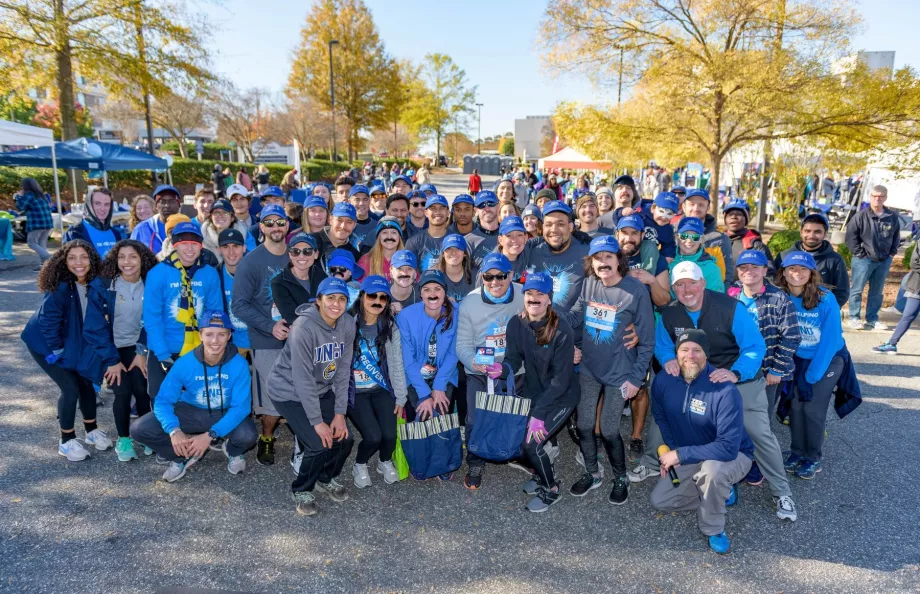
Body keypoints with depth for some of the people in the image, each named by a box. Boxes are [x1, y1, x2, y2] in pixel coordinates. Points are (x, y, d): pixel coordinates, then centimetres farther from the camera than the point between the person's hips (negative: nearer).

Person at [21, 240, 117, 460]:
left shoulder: (95, 284, -15)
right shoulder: (59, 287, -29)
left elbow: (98, 322, -10)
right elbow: (48, 321, -23)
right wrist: (57, 350, -14)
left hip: (74, 342, 5)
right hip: (45, 343, -5)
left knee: (86, 382, 6)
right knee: (70, 388, -9)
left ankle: (92, 431, 27)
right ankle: (67, 440, 9)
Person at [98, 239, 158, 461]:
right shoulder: (106, 284, -13)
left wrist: (142, 352, -6)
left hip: (138, 346, 1)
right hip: (113, 347, -1)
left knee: (141, 389, -10)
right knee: (123, 391, -12)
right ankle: (123, 439, 8)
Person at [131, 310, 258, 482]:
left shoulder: (239, 364, -23)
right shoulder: (184, 363, -19)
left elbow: (241, 406, -23)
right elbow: (163, 400, -15)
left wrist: (210, 435, -35)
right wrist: (174, 430, -35)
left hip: (226, 414, -1)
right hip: (191, 411, 2)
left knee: (247, 435, -34)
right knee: (139, 429, -18)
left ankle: (233, 451, 6)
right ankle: (185, 454, 6)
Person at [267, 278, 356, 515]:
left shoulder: (348, 324, -11)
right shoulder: (304, 328, -28)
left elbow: (343, 370, -6)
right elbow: (302, 379, -26)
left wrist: (339, 413, -9)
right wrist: (317, 422, -23)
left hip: (322, 390, 6)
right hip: (290, 391, -6)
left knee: (344, 439, -2)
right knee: (319, 445, -16)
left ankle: (327, 478, 30)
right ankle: (301, 490, 14)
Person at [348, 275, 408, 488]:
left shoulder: (390, 327, 1)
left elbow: (396, 364, 3)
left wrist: (400, 398, 2)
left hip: (382, 389, 3)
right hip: (355, 391, -3)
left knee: (390, 434, -12)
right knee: (373, 436, -17)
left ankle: (385, 462, 24)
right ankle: (360, 465, 18)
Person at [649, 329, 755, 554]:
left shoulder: (725, 390, -33)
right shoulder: (663, 381, -15)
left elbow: (728, 447, -37)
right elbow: (661, 417, 6)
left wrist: (680, 455, -32)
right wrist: (670, 452, -4)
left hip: (733, 456, -6)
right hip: (688, 458, 6)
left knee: (711, 468, -39)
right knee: (659, 500, 2)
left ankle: (713, 529, -11)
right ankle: (719, 491, 19)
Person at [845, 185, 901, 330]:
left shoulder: (893, 217, 2)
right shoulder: (861, 216, -11)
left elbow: (896, 236, 16)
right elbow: (851, 235, -8)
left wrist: (892, 252, 7)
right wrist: (858, 253, -10)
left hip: (884, 261, 4)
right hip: (864, 259, -4)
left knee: (877, 291, 12)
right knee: (857, 289, 0)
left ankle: (872, 319, 22)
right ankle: (854, 318, 10)